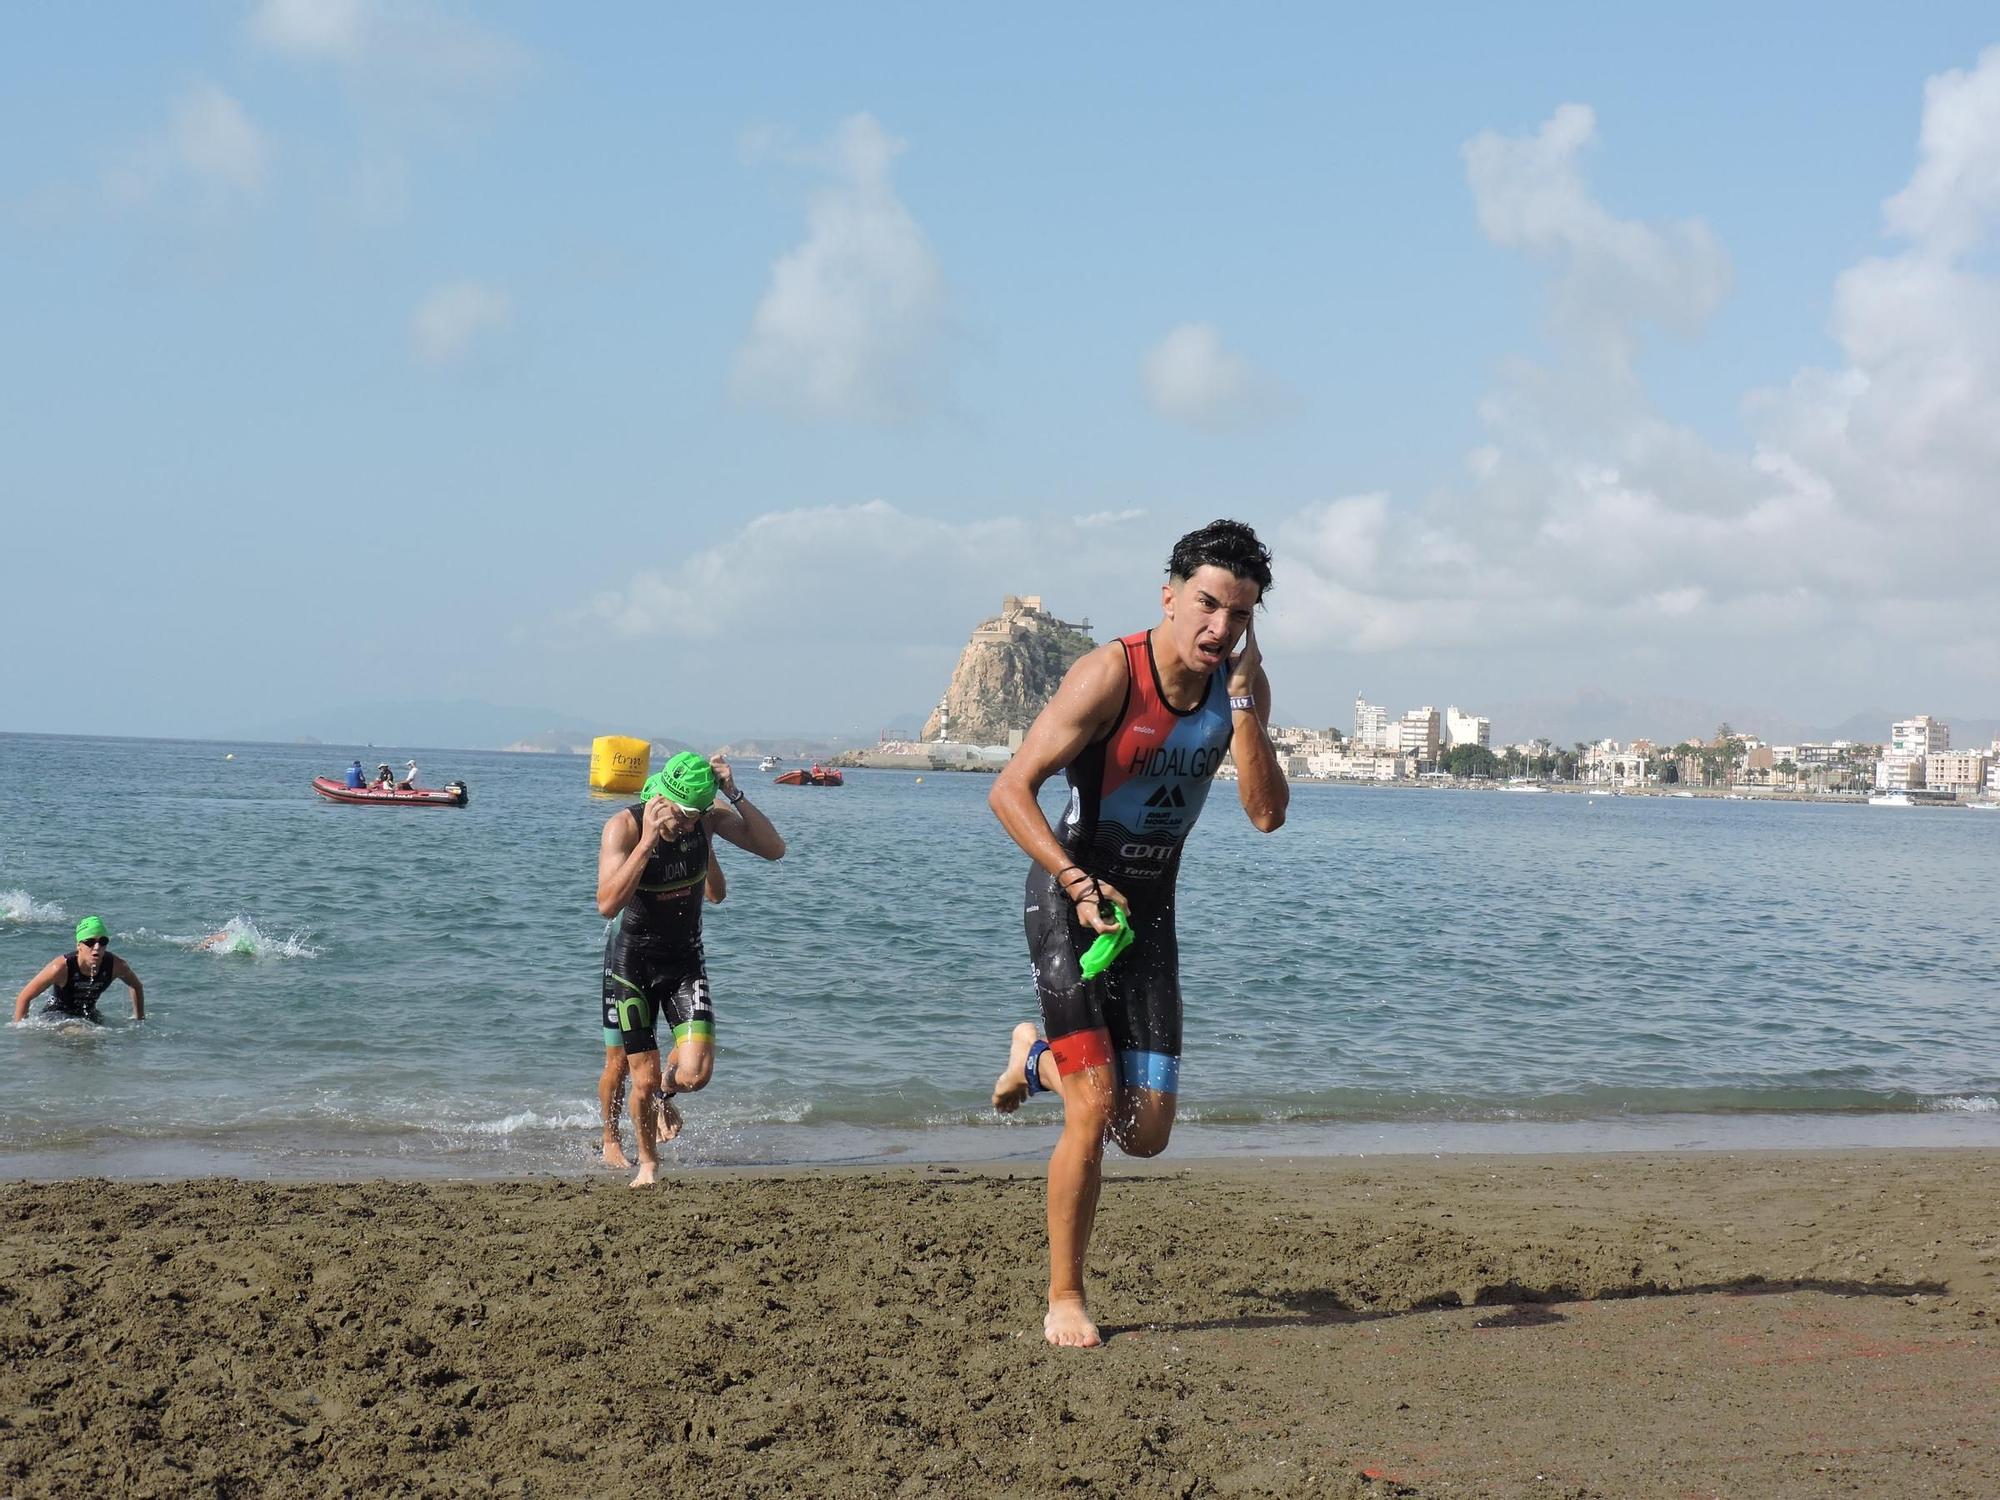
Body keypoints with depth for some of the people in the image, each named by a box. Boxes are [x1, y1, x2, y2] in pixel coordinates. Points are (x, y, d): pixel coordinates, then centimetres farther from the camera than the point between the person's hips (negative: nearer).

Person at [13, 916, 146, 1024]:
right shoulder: (62, 967, -31)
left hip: (89, 1016, 6)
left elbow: (137, 987, 3)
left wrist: (139, 1021, 3)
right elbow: (23, 998, -21)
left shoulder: (116, 965, -21)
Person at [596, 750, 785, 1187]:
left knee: (696, 1072, -14)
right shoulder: (624, 826, -23)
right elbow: (608, 903, -35)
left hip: (684, 959, 3)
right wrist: (649, 841, -40)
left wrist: (735, 795, -28)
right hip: (631, 960, -2)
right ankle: (647, 1160, 31)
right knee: (643, 1079, 2)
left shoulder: (709, 817, -12)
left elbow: (774, 849, -19)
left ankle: (666, 1094, 24)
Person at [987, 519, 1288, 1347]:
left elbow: (1267, 814, -13)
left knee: (1146, 1132, 6)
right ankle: (1064, 1301, 4)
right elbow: (1010, 791, -21)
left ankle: (1037, 1055, 38)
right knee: (1095, 1107, -14)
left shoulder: (1243, 687, -3)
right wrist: (1080, 884, -30)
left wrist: (1241, 700, -21)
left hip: (1151, 908, 5)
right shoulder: (1110, 674, -19)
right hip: (1071, 896, -5)